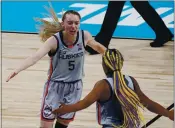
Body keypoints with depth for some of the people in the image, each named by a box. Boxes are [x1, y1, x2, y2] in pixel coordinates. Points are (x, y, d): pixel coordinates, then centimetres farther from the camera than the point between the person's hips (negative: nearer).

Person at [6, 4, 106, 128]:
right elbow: (36, 56, -38)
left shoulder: (85, 36, -13)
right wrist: (17, 70, -55)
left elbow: (97, 46, 10)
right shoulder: (54, 40, -25)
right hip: (55, 86, -3)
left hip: (75, 86, 3)